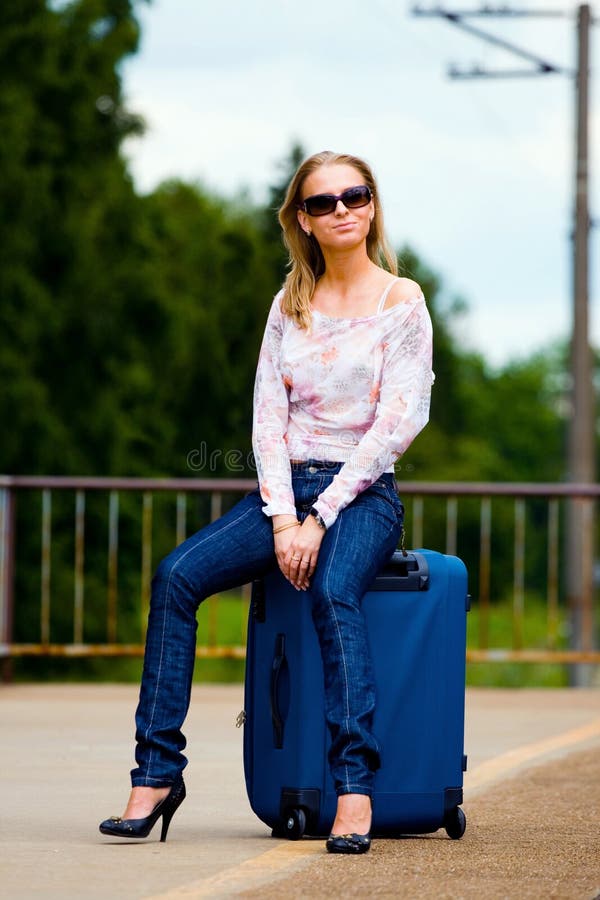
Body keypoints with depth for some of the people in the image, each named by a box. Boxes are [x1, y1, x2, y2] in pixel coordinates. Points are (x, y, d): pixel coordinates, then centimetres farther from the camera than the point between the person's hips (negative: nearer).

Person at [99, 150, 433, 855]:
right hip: (286, 488, 4)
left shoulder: (401, 303, 0)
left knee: (332, 591, -36)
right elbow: (268, 414, 6)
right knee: (177, 575, -21)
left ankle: (354, 789, -41)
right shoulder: (289, 306, 13)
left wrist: (321, 518, -16)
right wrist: (282, 517, -10)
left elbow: (396, 423, -9)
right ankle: (157, 772, -21)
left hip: (363, 493, -4)